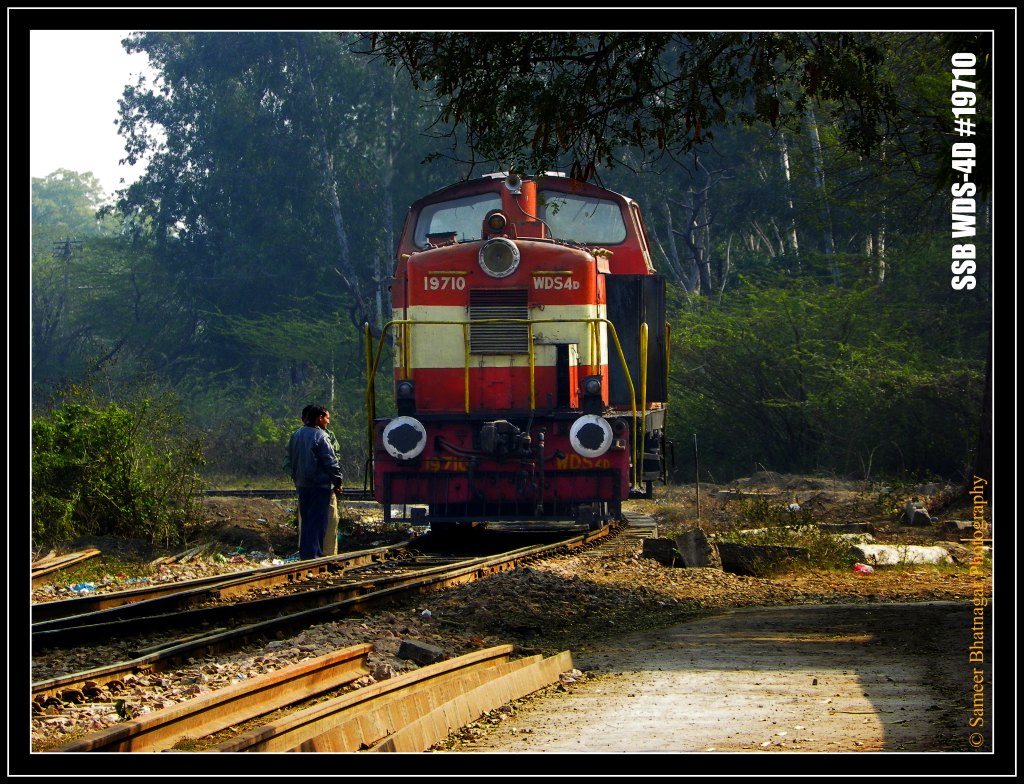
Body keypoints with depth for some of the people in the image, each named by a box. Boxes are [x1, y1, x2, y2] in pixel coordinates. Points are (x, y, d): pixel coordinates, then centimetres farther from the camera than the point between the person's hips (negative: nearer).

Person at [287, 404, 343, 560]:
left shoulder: (296, 435, 10)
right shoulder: (320, 436, -15)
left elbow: (291, 461, 19)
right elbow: (331, 462, -15)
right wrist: (337, 481, -5)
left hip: (302, 485, 8)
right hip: (319, 485, -8)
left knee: (305, 520, 14)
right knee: (318, 522, -4)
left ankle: (304, 555, 16)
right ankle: (314, 556, -6)